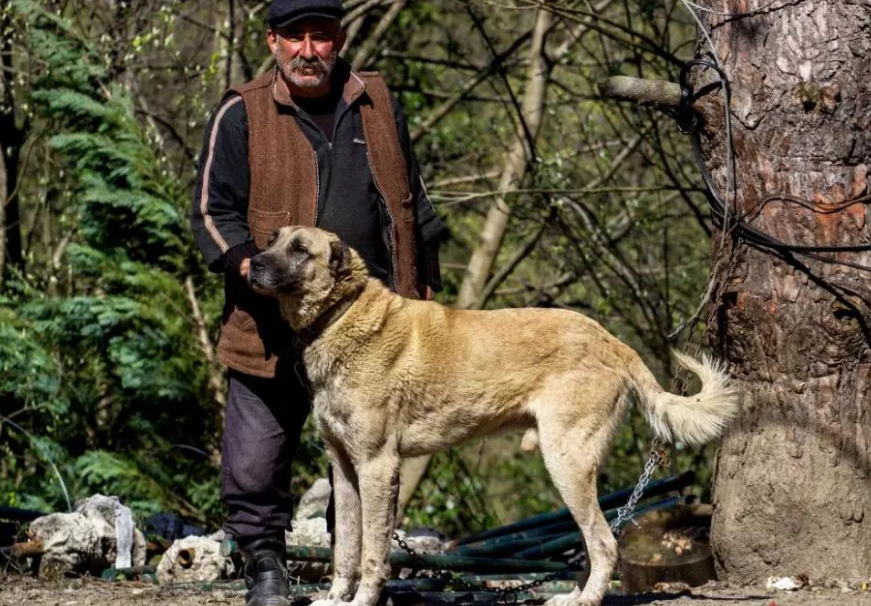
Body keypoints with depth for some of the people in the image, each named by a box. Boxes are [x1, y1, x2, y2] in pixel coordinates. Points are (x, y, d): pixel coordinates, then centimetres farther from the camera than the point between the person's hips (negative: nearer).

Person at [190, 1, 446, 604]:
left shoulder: (378, 104, 10)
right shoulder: (242, 114, 0)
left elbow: (413, 199, 19)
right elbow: (213, 209, -2)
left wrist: (424, 287, 16)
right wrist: (251, 267, -19)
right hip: (275, 325, -2)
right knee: (257, 458, -3)